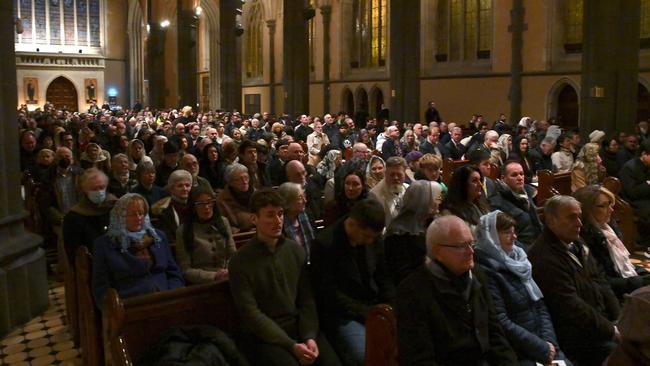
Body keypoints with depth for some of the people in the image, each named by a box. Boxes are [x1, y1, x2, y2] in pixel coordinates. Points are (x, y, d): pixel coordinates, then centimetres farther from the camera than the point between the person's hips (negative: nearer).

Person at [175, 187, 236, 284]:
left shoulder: (223, 222, 12)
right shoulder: (183, 231, 1)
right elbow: (186, 270, -1)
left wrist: (229, 272, -6)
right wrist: (214, 276, -13)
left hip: (227, 279, 4)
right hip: (201, 283, -4)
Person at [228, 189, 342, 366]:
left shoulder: (296, 250, 5)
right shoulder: (240, 262, -9)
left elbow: (307, 299, 6)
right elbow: (251, 313, -12)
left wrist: (310, 336, -9)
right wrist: (291, 345, -17)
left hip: (298, 326, 4)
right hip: (263, 335, -3)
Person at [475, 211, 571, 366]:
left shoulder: (519, 262, 12)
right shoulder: (486, 272, -12)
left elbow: (540, 306, 12)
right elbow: (502, 324, -16)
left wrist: (549, 341, -3)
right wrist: (541, 348, -11)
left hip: (544, 344, 7)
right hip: (518, 353, -6)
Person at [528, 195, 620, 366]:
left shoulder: (576, 244, 10)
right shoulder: (544, 258, -21)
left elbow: (599, 283, 13)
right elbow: (571, 306, -21)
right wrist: (612, 331, -14)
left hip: (603, 320, 9)